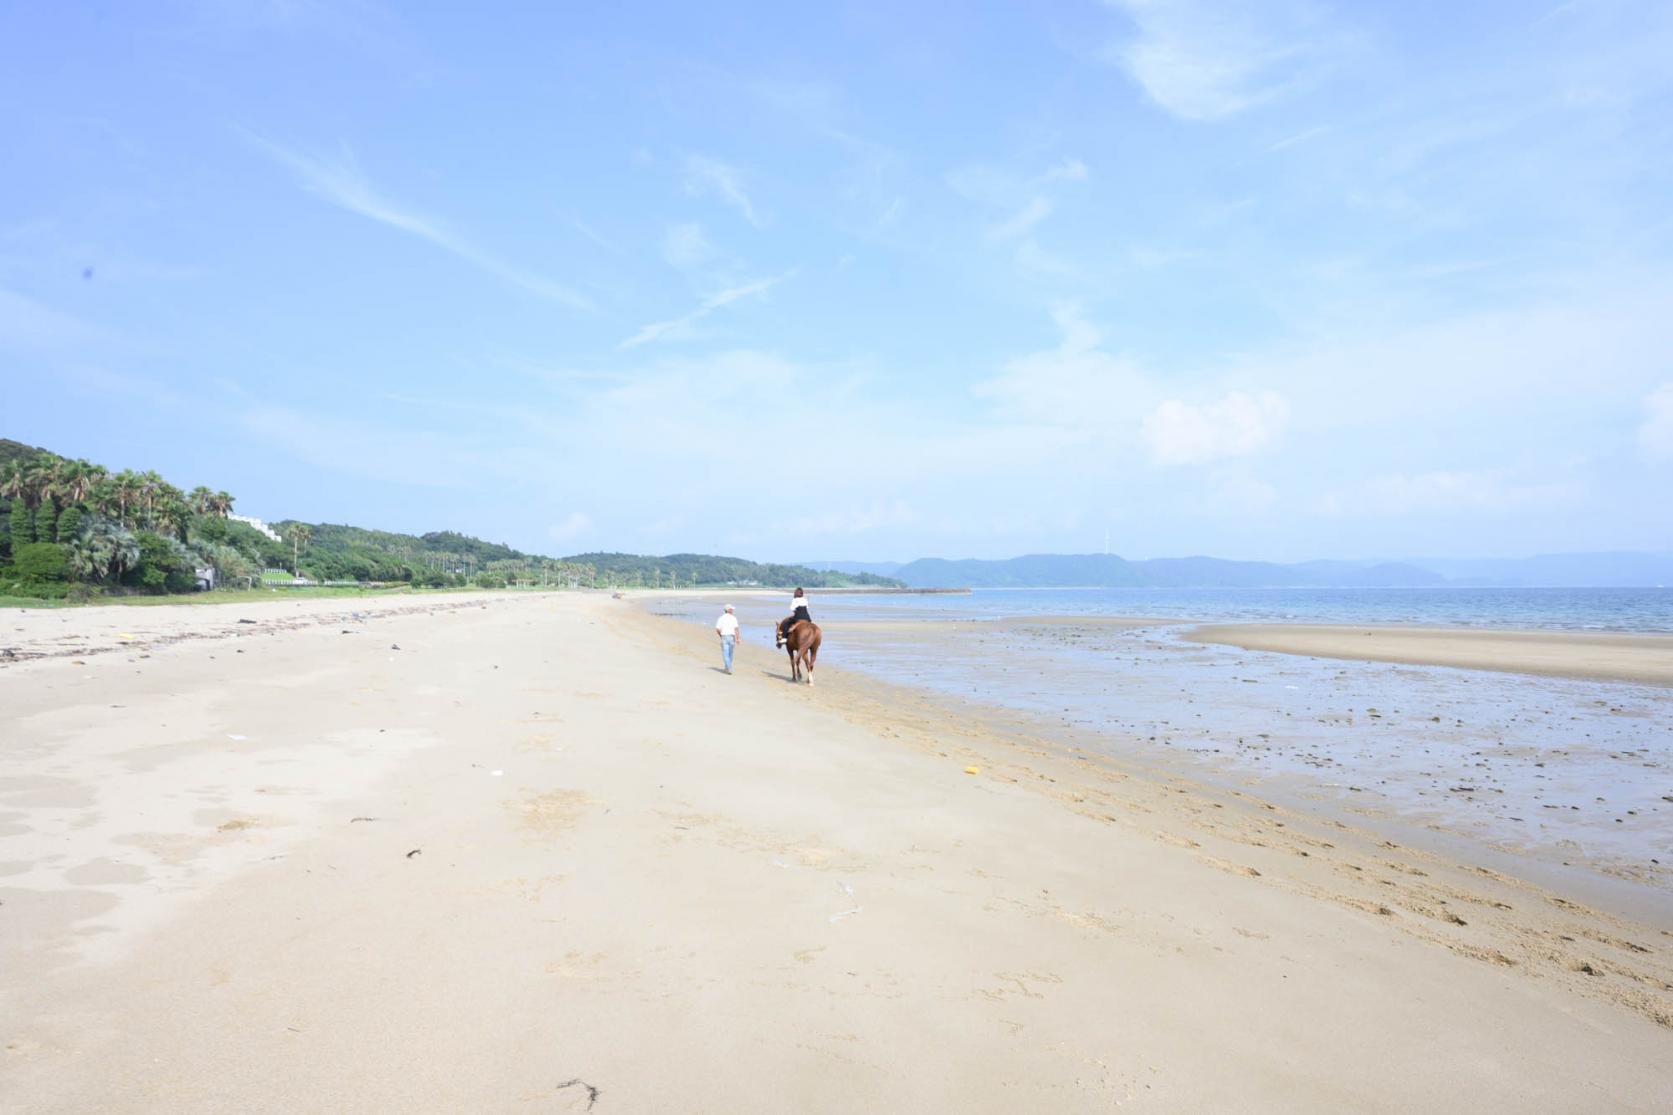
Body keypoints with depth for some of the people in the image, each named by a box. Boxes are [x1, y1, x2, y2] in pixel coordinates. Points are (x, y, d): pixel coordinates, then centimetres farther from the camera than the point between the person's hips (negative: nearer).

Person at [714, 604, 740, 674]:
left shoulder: (721, 618, 0)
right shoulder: (733, 618, -3)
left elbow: (717, 630, -2)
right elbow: (736, 629, -12)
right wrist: (737, 639, -12)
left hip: (724, 638, -1)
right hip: (732, 637, 1)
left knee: (725, 654, -3)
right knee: (730, 654, 18)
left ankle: (729, 669, -17)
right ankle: (728, 668, 29)